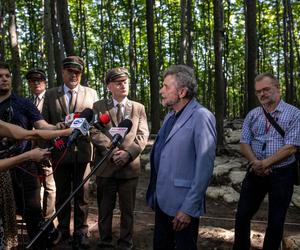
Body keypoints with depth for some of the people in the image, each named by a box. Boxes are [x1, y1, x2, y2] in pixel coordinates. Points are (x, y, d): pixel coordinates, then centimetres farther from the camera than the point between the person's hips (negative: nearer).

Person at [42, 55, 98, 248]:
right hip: (59, 152, 1)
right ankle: (63, 230, 32)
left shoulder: (91, 94, 5)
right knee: (62, 194, 15)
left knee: (82, 195, 9)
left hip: (82, 152, -1)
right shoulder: (50, 94, 6)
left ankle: (81, 231, 25)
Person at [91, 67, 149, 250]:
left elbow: (143, 135, 0)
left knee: (128, 210, 11)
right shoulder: (98, 106, 5)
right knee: (105, 209, 11)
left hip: (130, 166, 1)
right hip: (106, 166, -1)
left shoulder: (139, 108, 9)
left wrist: (128, 153, -15)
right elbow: (96, 133, -5)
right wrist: (111, 151, -18)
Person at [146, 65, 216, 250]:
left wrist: (188, 208, -17)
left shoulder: (201, 117, -15)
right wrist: (155, 194, 12)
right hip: (162, 201, 7)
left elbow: (204, 167, -18)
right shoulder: (170, 116, 11)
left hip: (183, 206, -7)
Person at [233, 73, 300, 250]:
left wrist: (265, 163, -17)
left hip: (281, 174, -3)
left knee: (276, 221, 10)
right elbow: (244, 143, 2)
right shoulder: (252, 115, 6)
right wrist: (255, 163, -15)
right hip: (255, 173, 4)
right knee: (242, 215, 8)